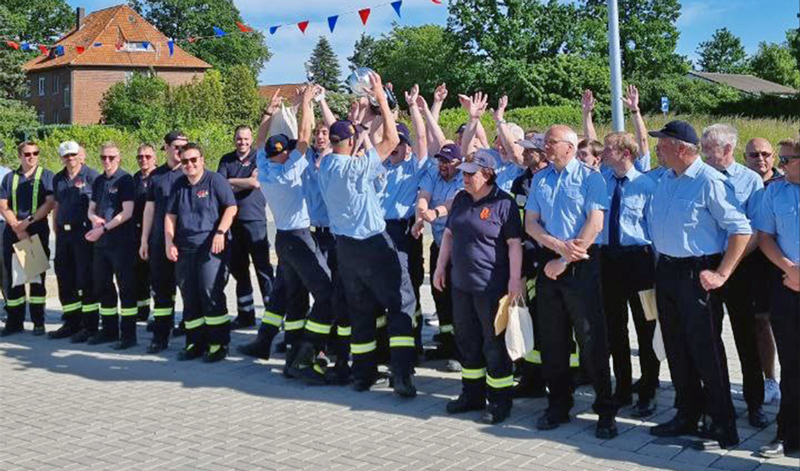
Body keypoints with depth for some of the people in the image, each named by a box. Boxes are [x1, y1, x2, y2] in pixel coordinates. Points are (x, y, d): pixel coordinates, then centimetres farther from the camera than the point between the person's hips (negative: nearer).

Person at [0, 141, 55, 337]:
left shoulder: (46, 176, 4)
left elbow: (50, 203, -7)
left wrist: (28, 221, -15)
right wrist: (17, 227, -10)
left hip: (38, 231, -3)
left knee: (37, 276, 0)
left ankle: (38, 322, 4)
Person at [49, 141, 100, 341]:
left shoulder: (91, 176, -4)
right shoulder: (58, 179, 15)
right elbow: (56, 206, 21)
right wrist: (56, 231, 15)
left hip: (84, 233, -7)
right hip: (63, 233, 7)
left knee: (86, 279, -4)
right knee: (64, 279, 10)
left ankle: (90, 325, 3)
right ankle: (71, 323, 21)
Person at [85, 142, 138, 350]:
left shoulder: (125, 179, -6)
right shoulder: (98, 181, 15)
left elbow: (127, 212, -13)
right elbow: (91, 208, 19)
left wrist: (104, 228, -15)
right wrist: (95, 218, -4)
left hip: (122, 242, -8)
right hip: (101, 242, 8)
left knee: (126, 287, -3)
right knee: (102, 287, 13)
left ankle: (128, 333, 1)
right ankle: (109, 330, 25)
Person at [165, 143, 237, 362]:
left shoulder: (215, 180, 0)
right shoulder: (178, 186, 16)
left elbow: (231, 208, -5)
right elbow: (170, 216, 18)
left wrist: (220, 232, -16)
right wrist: (169, 243, 6)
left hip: (212, 247, -6)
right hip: (185, 248, 6)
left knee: (211, 293, -13)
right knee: (189, 297, 6)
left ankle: (219, 344, -5)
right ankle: (195, 343, 15)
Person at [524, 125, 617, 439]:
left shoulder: (589, 177, -4)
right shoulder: (539, 179, 12)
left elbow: (595, 224, -12)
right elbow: (530, 223, 7)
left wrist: (564, 260, -13)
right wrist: (558, 246, -11)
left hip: (581, 265, -5)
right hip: (549, 263, 5)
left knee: (592, 341, -3)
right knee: (552, 341, 10)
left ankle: (606, 411, 6)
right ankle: (558, 406, 22)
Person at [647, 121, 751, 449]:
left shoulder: (709, 182, -14)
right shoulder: (664, 180, 9)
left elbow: (741, 229, -15)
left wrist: (721, 274, -16)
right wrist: (660, 264, 14)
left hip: (697, 273, -8)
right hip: (666, 271, 8)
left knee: (705, 349, -4)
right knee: (676, 347, 14)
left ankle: (723, 425, 8)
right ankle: (686, 415, 28)